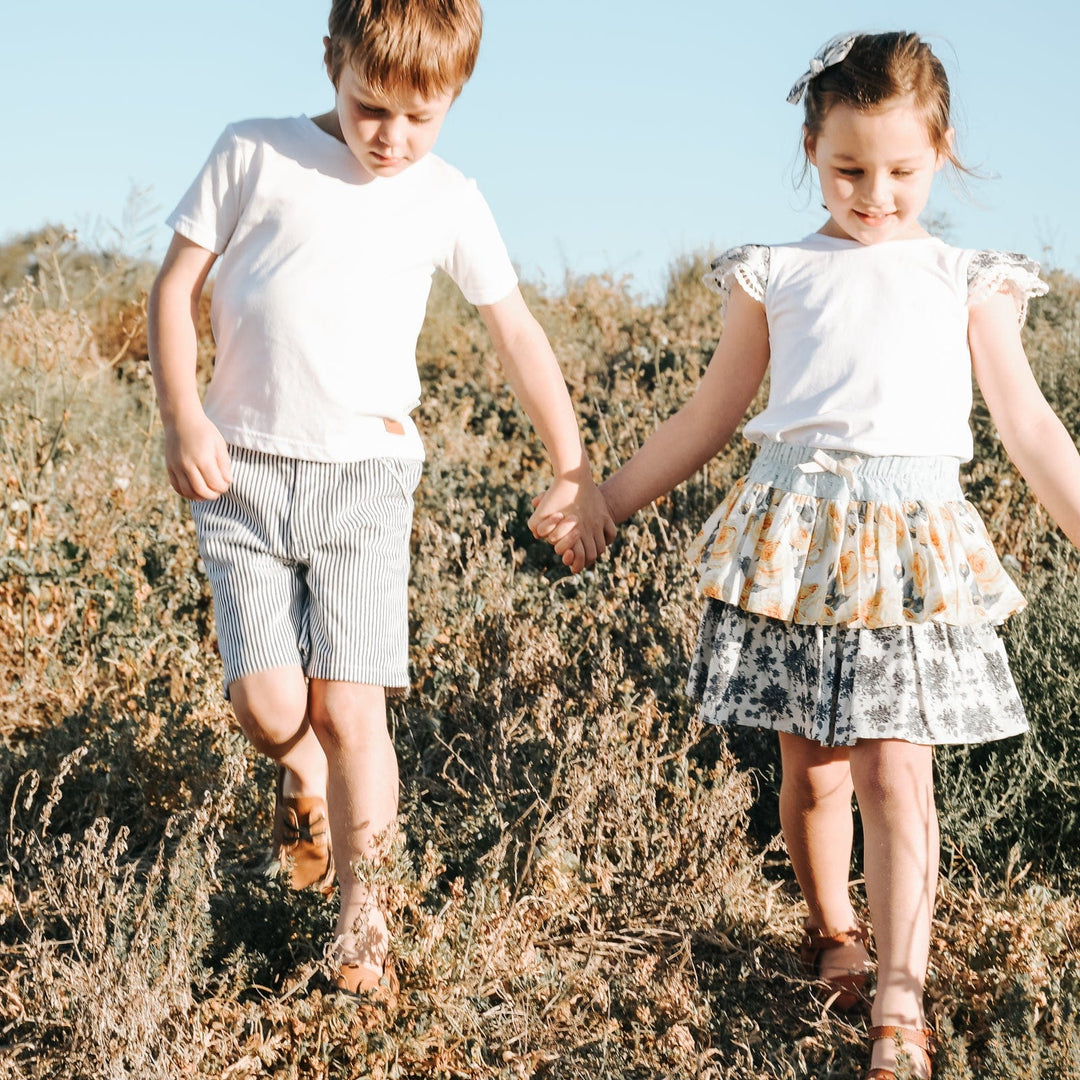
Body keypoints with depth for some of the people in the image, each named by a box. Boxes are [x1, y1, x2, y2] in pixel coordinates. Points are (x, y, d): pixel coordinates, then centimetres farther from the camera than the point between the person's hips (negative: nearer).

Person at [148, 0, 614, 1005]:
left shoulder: (448, 201, 6)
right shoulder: (253, 154, 1)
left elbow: (517, 331, 14)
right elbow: (174, 285, 3)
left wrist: (573, 469, 15)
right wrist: (182, 415, -10)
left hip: (365, 476, 0)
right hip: (243, 469, 0)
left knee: (349, 708, -8)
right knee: (265, 702, -8)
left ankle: (358, 906, 11)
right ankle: (302, 778, 29)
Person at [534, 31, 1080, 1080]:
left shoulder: (968, 283, 9)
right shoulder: (774, 277, 10)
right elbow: (706, 420, 16)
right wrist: (602, 503, 14)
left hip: (910, 545, -1)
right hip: (792, 537, 1)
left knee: (894, 770, -8)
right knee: (810, 764, 9)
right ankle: (831, 932, 32)